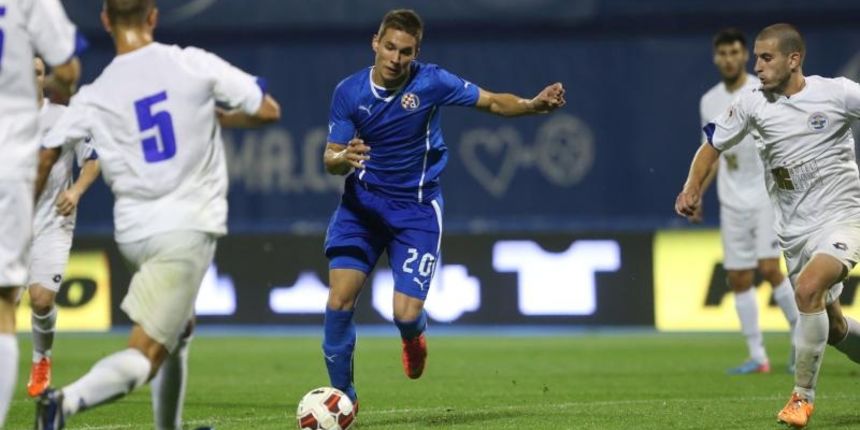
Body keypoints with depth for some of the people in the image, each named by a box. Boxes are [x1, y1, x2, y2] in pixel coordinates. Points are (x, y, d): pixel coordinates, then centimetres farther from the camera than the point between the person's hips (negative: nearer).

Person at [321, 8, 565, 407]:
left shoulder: (431, 82, -12)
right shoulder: (348, 91, -8)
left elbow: (493, 102, -5)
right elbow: (330, 159, -5)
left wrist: (534, 104, -25)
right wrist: (344, 158, -30)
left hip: (415, 209, -1)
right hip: (362, 202, 1)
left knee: (406, 314, -12)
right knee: (340, 297, -13)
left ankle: (413, 337, 29)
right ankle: (342, 396, 5)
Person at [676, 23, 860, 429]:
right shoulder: (753, 103, -2)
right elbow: (713, 144, 8)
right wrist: (693, 186, -8)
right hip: (795, 231, 5)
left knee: (808, 289, -29)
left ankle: (802, 395, -15)